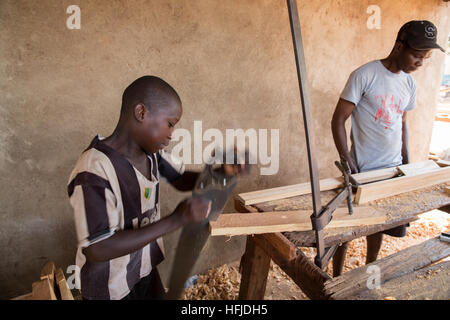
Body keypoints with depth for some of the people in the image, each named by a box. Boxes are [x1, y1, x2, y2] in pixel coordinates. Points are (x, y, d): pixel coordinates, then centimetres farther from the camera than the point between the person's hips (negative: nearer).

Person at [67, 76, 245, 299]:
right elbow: (97, 250, -31)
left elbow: (181, 180, 6)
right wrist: (175, 220, -33)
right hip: (110, 289, -6)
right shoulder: (94, 172, -30)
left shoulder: (151, 152, -9)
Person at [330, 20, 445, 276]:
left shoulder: (409, 83, 8)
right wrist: (347, 161, -20)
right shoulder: (364, 75, -12)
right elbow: (339, 120, -12)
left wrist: (407, 163, 14)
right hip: (362, 170, -6)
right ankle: (337, 278, 23)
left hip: (393, 169, 6)